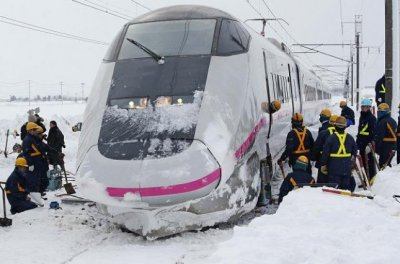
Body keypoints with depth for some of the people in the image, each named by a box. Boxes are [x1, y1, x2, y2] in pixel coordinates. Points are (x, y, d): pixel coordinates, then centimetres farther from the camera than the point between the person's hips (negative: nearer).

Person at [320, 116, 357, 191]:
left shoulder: (331, 137, -10)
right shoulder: (350, 138, 4)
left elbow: (325, 152, -9)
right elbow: (354, 151, 15)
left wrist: (323, 165, 0)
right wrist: (352, 161, 30)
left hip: (334, 168, -4)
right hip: (347, 168, 4)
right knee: (345, 186, 12)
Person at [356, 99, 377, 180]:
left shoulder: (371, 118, -11)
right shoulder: (362, 117, 16)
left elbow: (373, 132, -17)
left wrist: (370, 143, -22)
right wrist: (358, 141, 23)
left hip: (368, 144, -9)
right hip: (362, 144, 9)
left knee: (369, 162, -5)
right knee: (363, 163, 14)